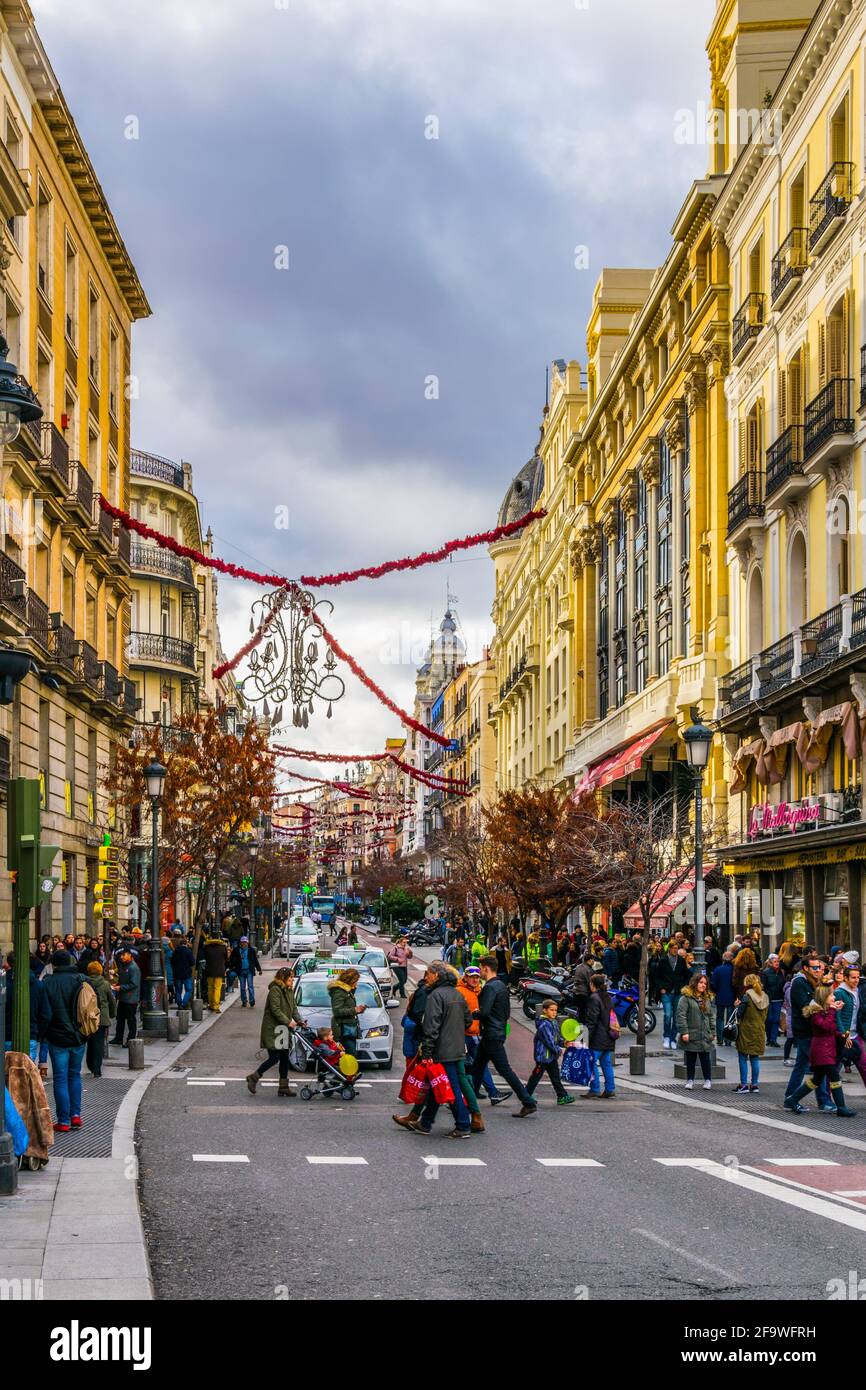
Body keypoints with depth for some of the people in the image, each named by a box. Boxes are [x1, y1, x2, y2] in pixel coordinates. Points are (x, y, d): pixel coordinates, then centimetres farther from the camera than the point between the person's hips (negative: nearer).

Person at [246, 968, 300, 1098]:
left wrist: (299, 1021, -5)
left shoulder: (289, 991, 13)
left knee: (284, 1058, 8)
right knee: (274, 1058, -9)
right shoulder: (275, 990, -15)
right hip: (272, 1030, -9)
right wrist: (288, 1022, -22)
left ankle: (283, 1087, 13)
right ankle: (253, 1078, 9)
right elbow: (275, 1010, -21)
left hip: (284, 1030, 9)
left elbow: (294, 1008, 12)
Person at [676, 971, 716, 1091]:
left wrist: (712, 1032, 11)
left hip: (705, 1036, 4)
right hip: (691, 1035, -4)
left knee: (705, 1059, 4)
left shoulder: (708, 998, 13)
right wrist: (684, 1032, -15)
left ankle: (707, 1080, 13)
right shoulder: (686, 998, -6)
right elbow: (681, 1015, -10)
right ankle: (690, 1080, 14)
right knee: (690, 1059, 5)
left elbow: (712, 1016, 17)